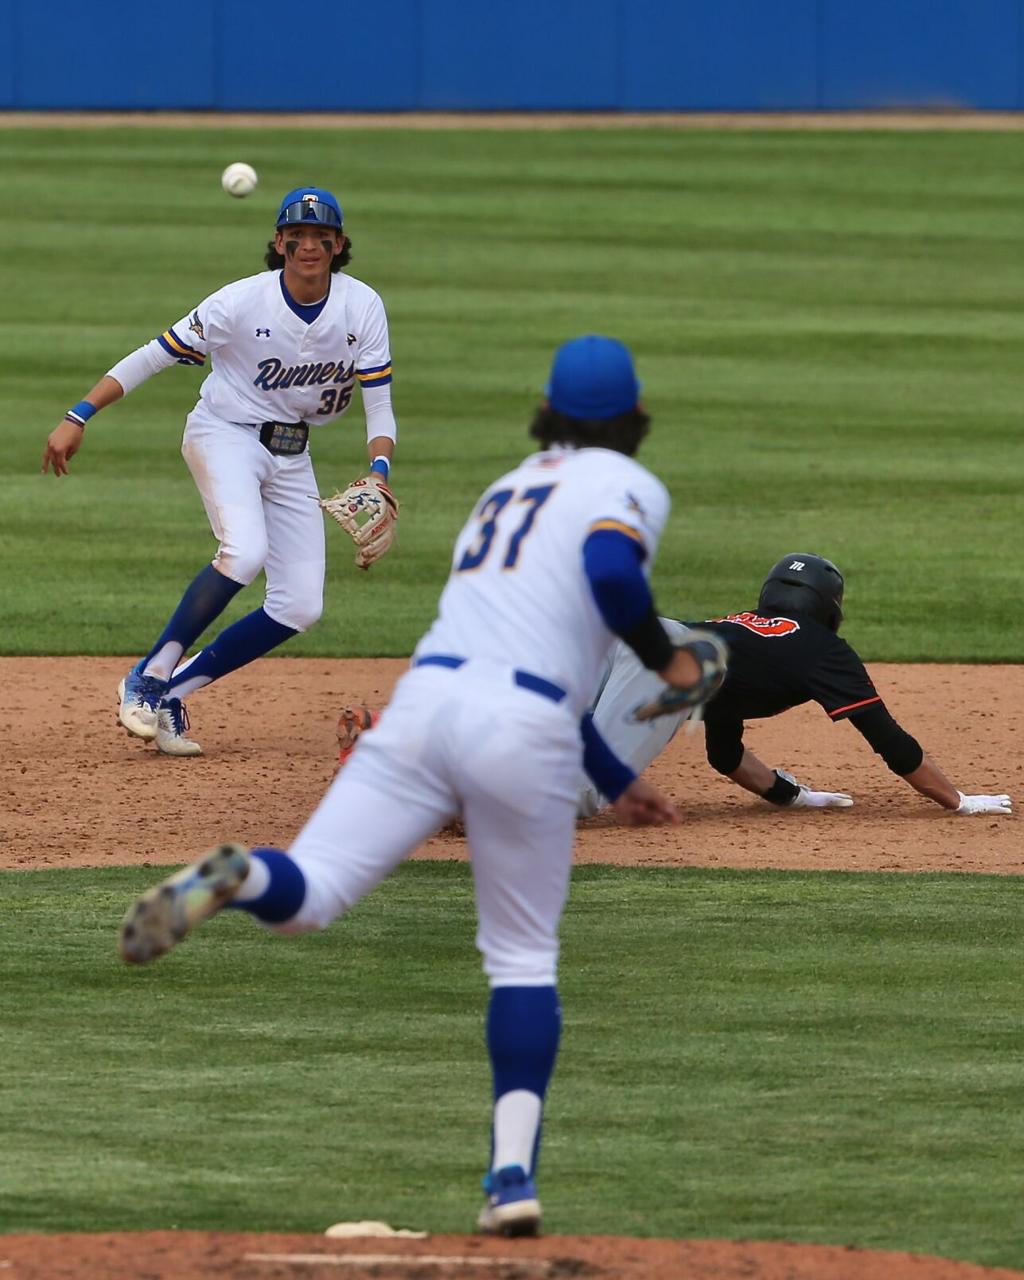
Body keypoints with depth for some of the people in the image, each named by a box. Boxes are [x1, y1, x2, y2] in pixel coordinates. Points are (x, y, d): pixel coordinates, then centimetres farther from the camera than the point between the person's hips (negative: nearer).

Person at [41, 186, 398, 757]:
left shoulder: (363, 307, -10)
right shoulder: (244, 302, -19)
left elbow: (379, 404, -8)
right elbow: (154, 356, -17)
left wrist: (379, 472, -28)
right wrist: (79, 417, -24)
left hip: (292, 454, 5)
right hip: (225, 434, -5)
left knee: (301, 606, -4)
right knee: (245, 550, -32)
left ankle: (174, 691, 6)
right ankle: (147, 679, -18)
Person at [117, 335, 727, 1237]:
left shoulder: (508, 488, 32)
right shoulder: (628, 486, 10)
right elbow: (611, 572, -13)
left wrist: (617, 782, 42)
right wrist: (668, 663, 4)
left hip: (429, 696, 4)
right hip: (525, 734, -4)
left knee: (306, 898, -4)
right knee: (524, 956, 10)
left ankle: (235, 878, -39)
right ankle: (514, 1172, 0)